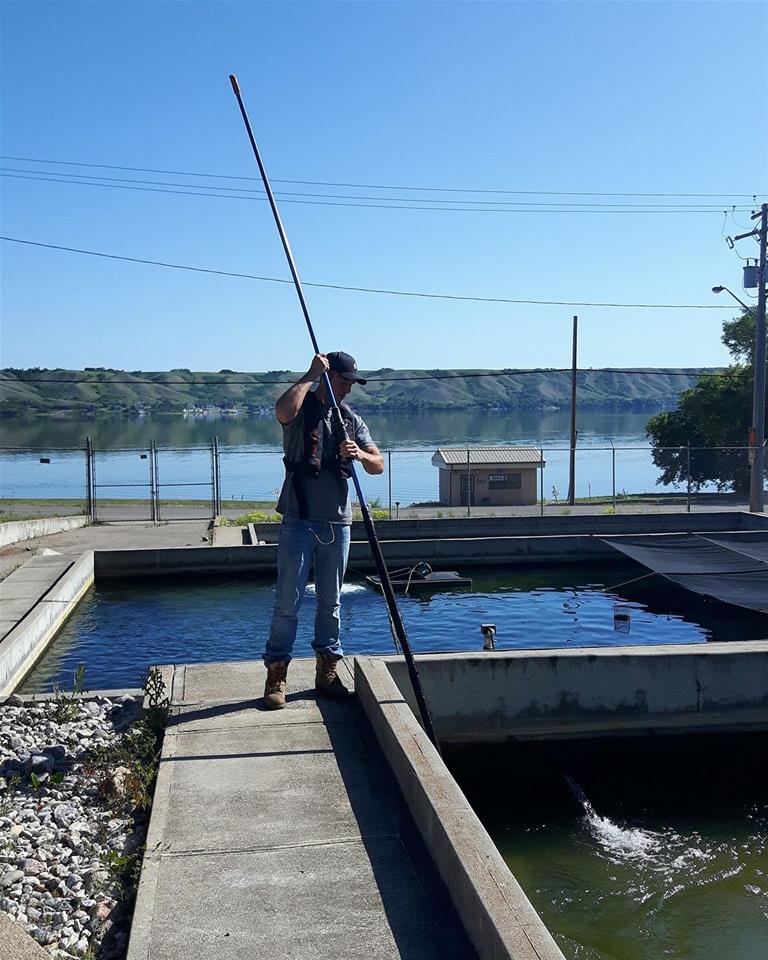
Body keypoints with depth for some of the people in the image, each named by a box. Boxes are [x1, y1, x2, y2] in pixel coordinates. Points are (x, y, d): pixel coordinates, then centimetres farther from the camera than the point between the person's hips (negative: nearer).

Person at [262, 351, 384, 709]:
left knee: (330, 601, 12)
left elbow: (378, 465, 6)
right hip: (299, 521, -5)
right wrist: (310, 375, -19)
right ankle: (276, 675, 7)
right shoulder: (302, 409, -3)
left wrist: (359, 454, -16)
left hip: (337, 523, 5)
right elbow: (283, 411, -29)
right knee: (288, 602, -3)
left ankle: (327, 671, 22)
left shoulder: (352, 420, 12)